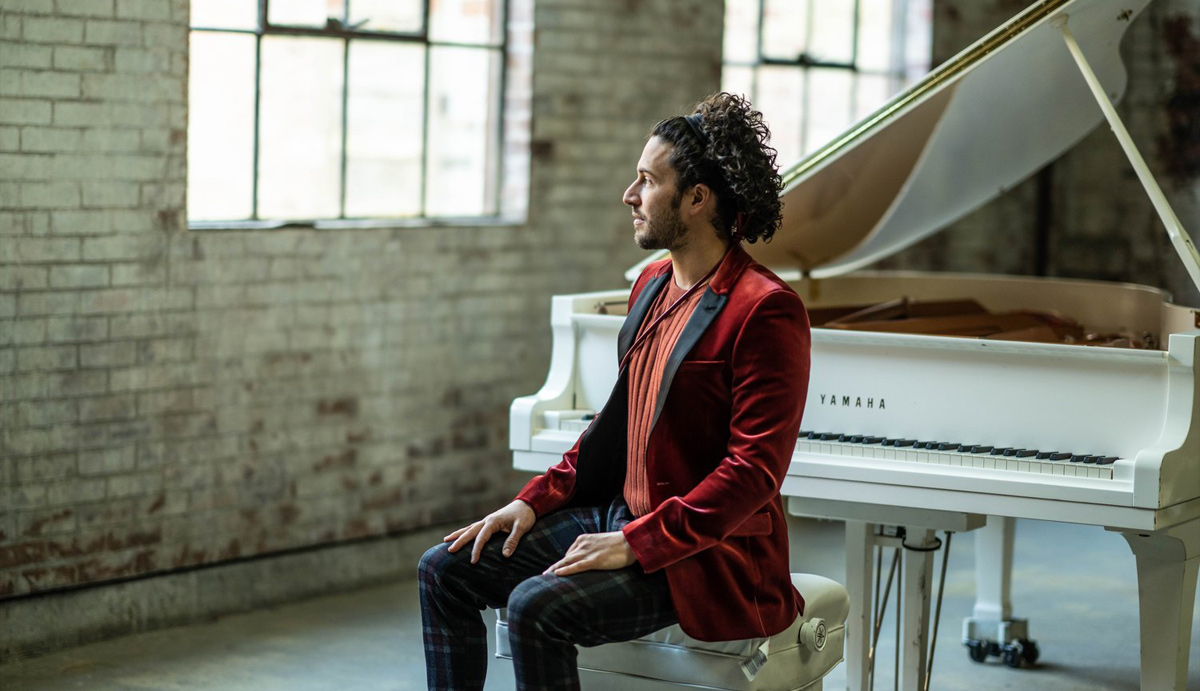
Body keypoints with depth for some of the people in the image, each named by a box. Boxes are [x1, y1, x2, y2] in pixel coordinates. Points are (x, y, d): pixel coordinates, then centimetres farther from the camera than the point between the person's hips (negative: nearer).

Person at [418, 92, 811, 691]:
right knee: (445, 569, 0)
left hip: (707, 557, -9)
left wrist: (636, 544, -24)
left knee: (536, 606, -29)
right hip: (621, 516, 9)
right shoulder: (653, 286, 12)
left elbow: (755, 470, -22)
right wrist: (534, 501, 7)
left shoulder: (765, 309, -17)